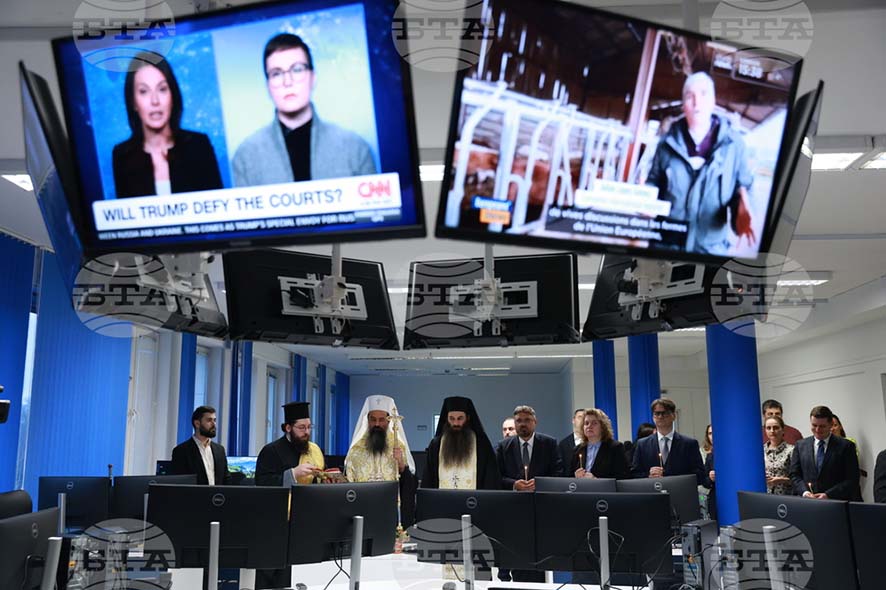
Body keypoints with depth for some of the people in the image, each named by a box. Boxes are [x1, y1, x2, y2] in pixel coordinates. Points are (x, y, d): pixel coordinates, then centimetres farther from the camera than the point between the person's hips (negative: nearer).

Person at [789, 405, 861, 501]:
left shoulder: (846, 446, 1)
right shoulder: (800, 446, 10)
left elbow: (851, 480, -3)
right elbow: (794, 475, 10)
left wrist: (828, 495, -13)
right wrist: (804, 491, -8)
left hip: (836, 501, -2)